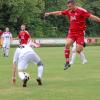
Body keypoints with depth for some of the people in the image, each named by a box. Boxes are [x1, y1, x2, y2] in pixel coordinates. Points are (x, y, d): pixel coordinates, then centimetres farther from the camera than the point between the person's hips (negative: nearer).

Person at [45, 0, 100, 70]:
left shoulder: (81, 11, -14)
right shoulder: (69, 11, 5)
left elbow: (91, 16, -17)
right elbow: (59, 12, 18)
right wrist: (49, 13, 25)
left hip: (80, 33, -5)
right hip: (71, 32, 5)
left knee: (78, 50, -9)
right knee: (67, 44, -18)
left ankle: (82, 46, 29)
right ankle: (67, 62, -10)